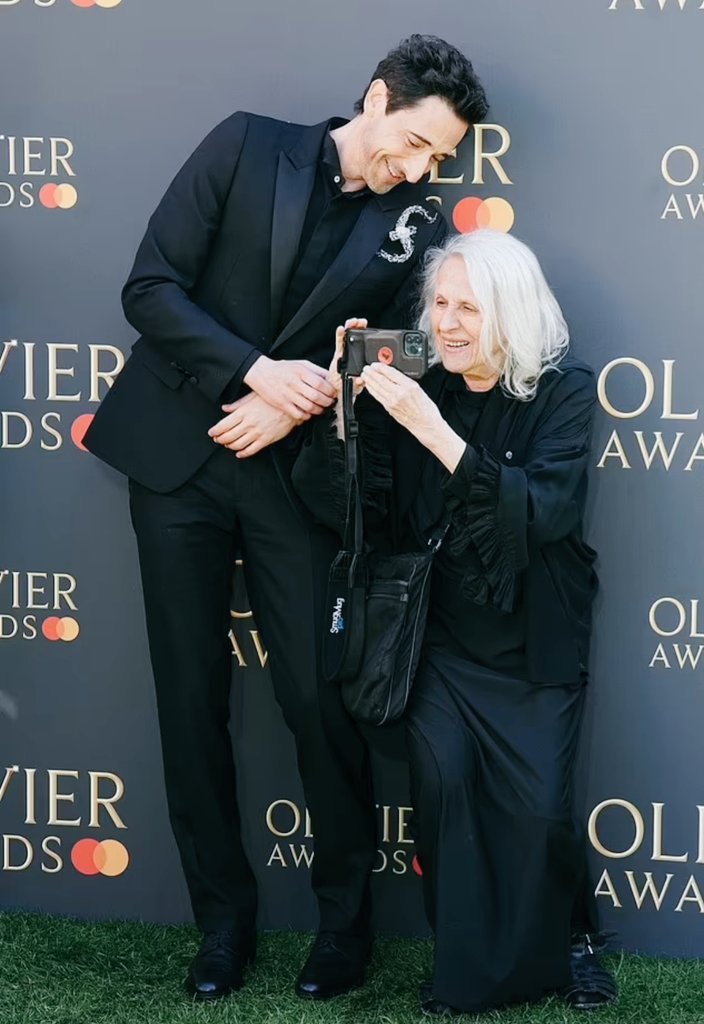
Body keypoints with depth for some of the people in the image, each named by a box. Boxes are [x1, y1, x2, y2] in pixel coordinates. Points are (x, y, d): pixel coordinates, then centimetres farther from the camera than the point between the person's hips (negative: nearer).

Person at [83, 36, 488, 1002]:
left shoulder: (418, 226, 2)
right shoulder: (246, 145, -1)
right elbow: (152, 286, -6)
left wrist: (296, 407, -15)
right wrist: (256, 370, -18)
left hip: (294, 476, 0)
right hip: (179, 457, 0)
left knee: (320, 697, -3)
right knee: (192, 700, 4)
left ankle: (345, 915, 16)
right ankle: (223, 917, 19)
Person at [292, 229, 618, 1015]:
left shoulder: (561, 392, -9)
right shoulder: (415, 391, -2)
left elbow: (544, 511, -25)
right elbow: (363, 519, -8)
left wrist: (435, 432, -33)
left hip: (534, 646, -2)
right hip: (443, 637, 2)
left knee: (538, 805, -13)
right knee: (442, 778, -19)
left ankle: (553, 951, 17)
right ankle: (467, 968, 1)